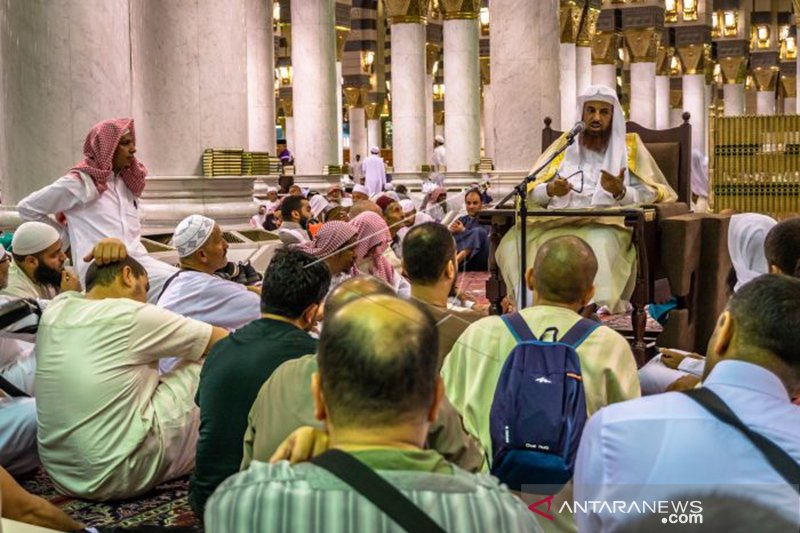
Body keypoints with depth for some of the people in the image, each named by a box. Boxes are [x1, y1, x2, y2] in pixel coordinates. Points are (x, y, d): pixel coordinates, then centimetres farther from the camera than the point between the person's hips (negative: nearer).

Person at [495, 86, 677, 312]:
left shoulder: (629, 146, 16)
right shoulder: (565, 144, 22)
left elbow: (649, 195, 7)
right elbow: (532, 192, 17)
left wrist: (621, 192, -14)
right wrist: (551, 190, -6)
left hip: (606, 224, -2)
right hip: (559, 223, 2)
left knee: (600, 243, -40)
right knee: (515, 242, -30)